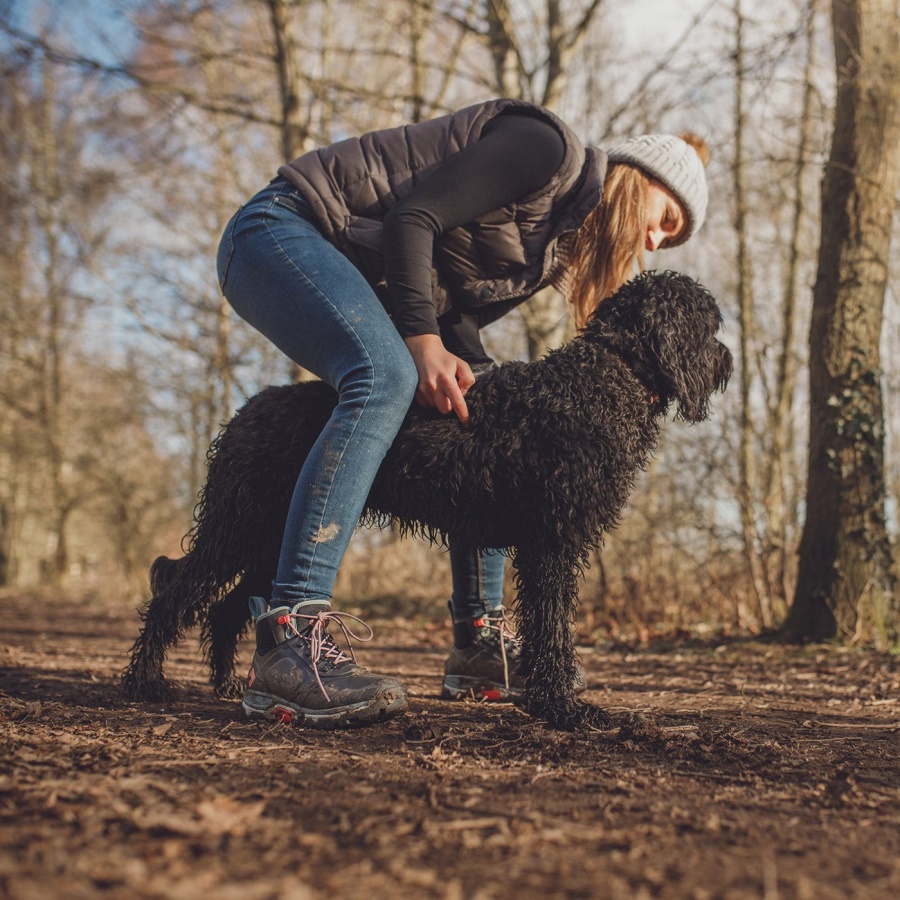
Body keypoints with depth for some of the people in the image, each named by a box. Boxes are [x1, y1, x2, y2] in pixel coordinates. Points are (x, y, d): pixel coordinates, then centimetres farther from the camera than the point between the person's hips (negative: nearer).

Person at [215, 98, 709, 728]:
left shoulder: (555, 243, 16)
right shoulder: (547, 148, -12)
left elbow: (456, 319, 7)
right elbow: (411, 216, -20)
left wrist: (472, 368, -12)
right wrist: (423, 340, -25)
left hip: (362, 283, 10)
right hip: (282, 230, -10)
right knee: (386, 378, -34)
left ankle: (480, 642, 7)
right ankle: (288, 644, -41)